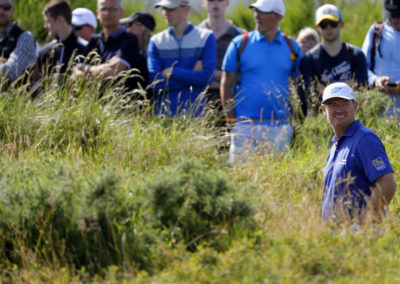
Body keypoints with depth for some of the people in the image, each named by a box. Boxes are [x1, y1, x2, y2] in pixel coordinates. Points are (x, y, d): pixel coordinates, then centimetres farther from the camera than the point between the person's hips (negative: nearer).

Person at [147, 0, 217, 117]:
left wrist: (171, 72, -6)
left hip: (195, 113, -1)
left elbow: (207, 77, -8)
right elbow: (155, 83, -3)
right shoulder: (156, 41, 10)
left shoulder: (206, 37, 5)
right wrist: (192, 75, -6)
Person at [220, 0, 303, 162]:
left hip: (279, 129, 2)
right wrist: (231, 119, -4)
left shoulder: (292, 47, 8)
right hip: (245, 125, -2)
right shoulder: (240, 43, 2)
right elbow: (226, 84, 3)